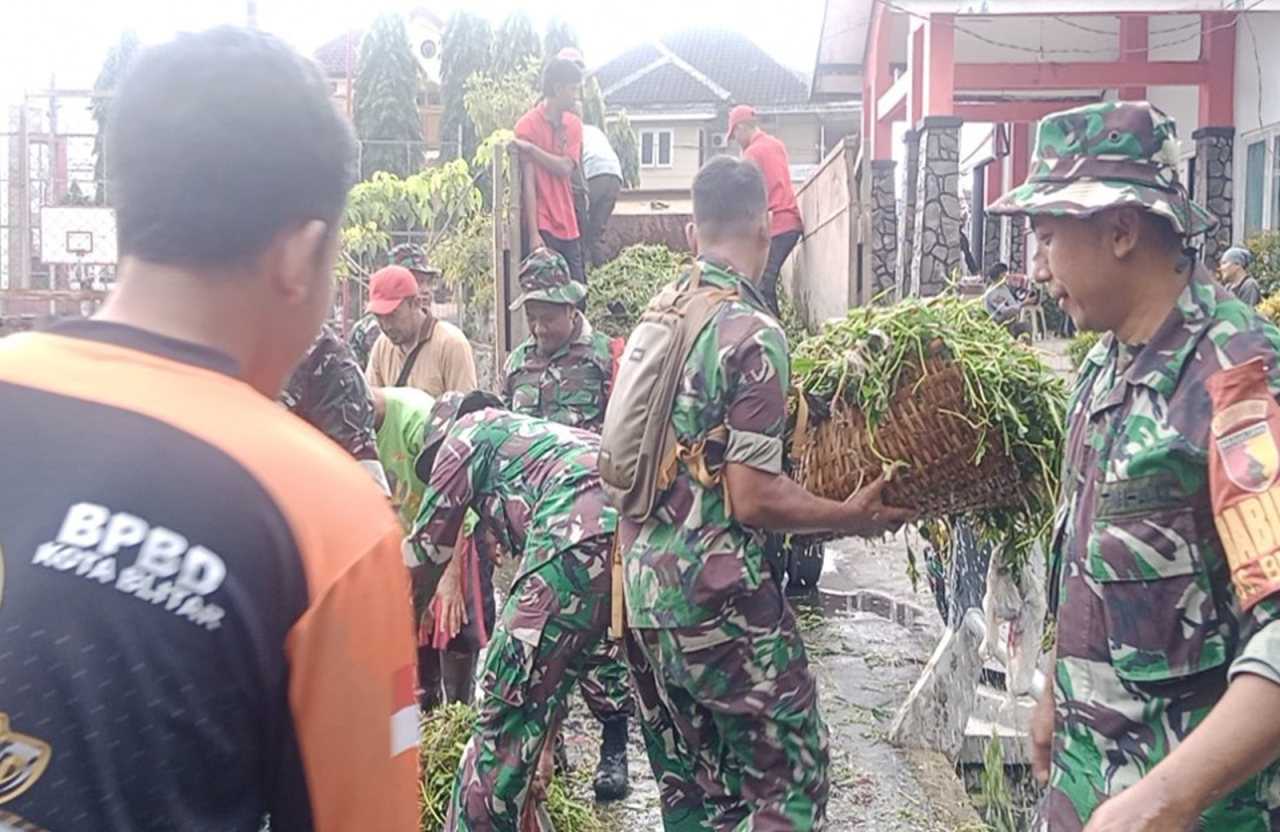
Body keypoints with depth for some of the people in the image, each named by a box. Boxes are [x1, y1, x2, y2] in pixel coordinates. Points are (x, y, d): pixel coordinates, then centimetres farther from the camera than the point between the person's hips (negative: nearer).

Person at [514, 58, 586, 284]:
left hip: (568, 226, 6)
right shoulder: (528, 125, -6)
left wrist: (530, 148, -16)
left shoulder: (574, 124, 11)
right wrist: (533, 233, -16)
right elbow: (528, 181, -11)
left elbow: (565, 168, -4)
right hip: (541, 227, -6)